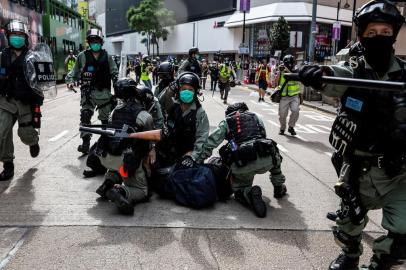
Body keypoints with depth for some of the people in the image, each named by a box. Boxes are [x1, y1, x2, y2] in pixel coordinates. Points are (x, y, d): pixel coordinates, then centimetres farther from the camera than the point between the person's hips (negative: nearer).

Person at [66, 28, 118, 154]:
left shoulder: (107, 56, 5)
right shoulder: (83, 56, 1)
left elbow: (114, 72, 6)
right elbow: (75, 71, 8)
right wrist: (70, 80, -8)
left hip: (104, 92, 2)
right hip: (88, 91, -1)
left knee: (106, 118, 13)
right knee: (85, 116, -18)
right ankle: (85, 143, -15)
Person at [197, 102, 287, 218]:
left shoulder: (226, 123, 19)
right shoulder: (256, 118, 26)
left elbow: (209, 144, 12)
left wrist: (197, 160, 18)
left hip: (242, 165, -1)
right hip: (265, 161, 2)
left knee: (239, 191, 21)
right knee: (274, 156, 35)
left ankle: (249, 194, -13)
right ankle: (279, 188, 35)